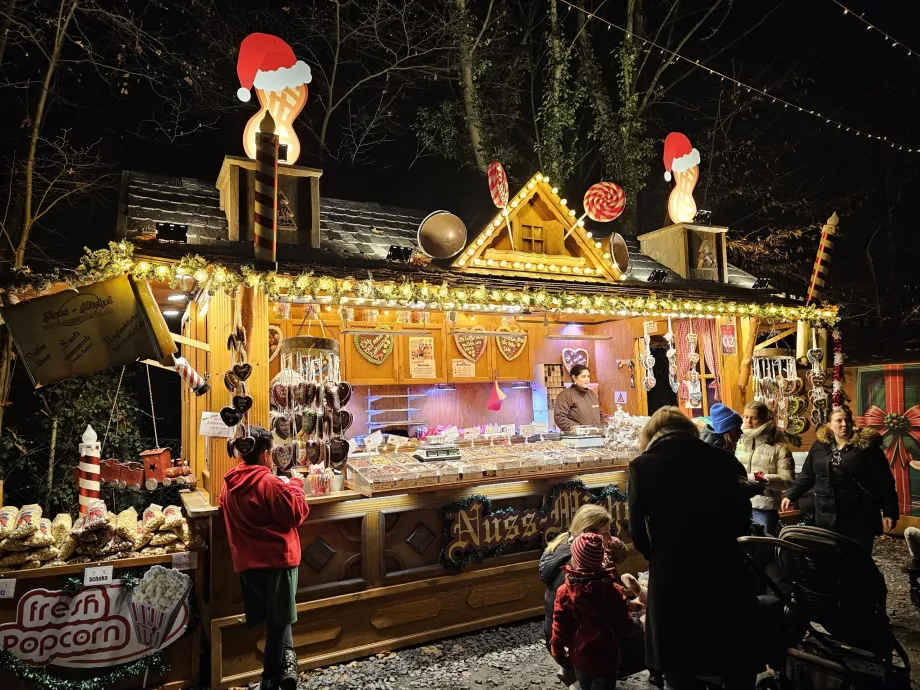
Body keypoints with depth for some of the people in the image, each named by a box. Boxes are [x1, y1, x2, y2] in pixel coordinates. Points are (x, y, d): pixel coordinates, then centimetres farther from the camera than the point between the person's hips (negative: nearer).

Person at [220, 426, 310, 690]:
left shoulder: (229, 484, 3)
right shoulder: (270, 483, -19)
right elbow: (296, 515, -16)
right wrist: (295, 486, -1)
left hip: (246, 561, 6)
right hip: (277, 558, -6)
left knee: (274, 613, 22)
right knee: (278, 617, 9)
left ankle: (286, 656, 14)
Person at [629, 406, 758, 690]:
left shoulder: (642, 467, -6)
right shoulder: (722, 459, 1)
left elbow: (638, 533, -3)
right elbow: (743, 517, 7)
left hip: (673, 579, -3)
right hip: (726, 573, 3)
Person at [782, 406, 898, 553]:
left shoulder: (867, 446, -5)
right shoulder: (819, 446, 4)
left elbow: (884, 482, -4)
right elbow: (807, 476, 13)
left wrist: (889, 512, -7)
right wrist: (791, 495, 10)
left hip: (860, 518, -3)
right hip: (827, 517, 3)